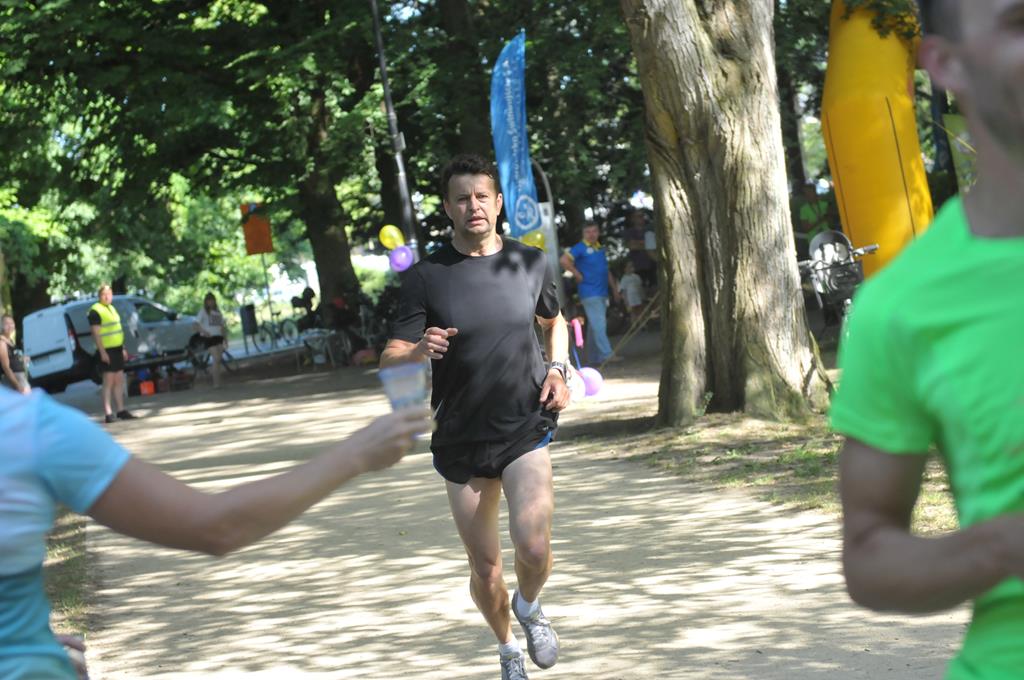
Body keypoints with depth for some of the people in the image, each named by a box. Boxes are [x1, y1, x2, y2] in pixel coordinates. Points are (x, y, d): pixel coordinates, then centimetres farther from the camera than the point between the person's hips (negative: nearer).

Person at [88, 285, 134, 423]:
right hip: (107, 351, -8)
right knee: (109, 381, -9)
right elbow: (96, 333, -16)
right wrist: (102, 352, -22)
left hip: (117, 349, 8)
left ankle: (121, 410, 18)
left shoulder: (111, 308, 17)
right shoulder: (96, 311, -10)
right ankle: (108, 413, -8)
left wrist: (122, 348, 19)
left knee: (119, 380, 11)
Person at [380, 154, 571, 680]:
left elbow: (554, 321, 22)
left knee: (533, 546, -21)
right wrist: (418, 351, -33)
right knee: (484, 568, 7)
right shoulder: (426, 277, -6)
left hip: (527, 427, 0)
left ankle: (529, 607, 14)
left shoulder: (530, 263, 2)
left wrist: (557, 370, 3)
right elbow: (390, 360, -10)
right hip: (461, 440, 0)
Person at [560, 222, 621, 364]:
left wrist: (615, 290, 23)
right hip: (589, 293, -8)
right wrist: (578, 275, -14)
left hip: (602, 293, 8)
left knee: (595, 326, 11)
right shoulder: (580, 248, -6)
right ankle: (606, 354, -17)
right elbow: (564, 260, -18)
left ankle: (595, 357, 15)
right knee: (598, 324, -13)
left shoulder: (600, 249, 17)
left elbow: (607, 271, 24)